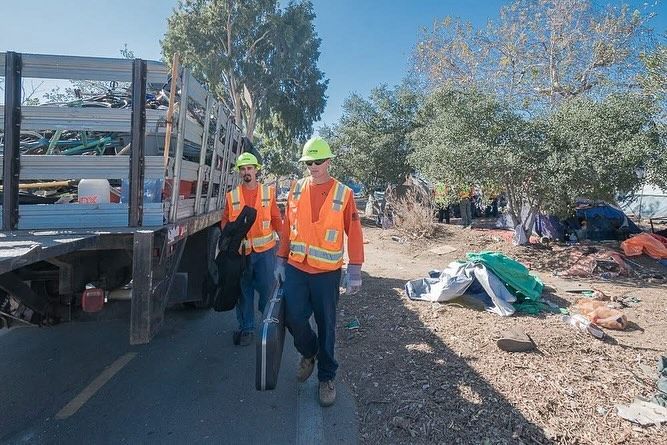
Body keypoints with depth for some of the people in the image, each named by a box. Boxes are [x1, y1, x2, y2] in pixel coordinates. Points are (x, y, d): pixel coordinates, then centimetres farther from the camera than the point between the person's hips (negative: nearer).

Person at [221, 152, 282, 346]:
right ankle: (246, 329, 24)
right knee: (243, 291, 10)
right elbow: (225, 221, 8)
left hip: (265, 250, -1)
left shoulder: (268, 192, 3)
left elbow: (276, 218, 4)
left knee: (267, 287, 4)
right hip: (240, 251, 1)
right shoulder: (232, 196, 5)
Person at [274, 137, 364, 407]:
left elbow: (354, 232, -5)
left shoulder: (343, 193, -5)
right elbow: (287, 227, 9)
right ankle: (309, 353, 31)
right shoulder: (296, 189, 5)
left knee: (326, 325, 8)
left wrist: (354, 270, -9)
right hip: (295, 268, 2)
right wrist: (281, 260, 8)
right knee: (294, 318, -2)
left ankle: (327, 377, 27)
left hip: (327, 272, -2)